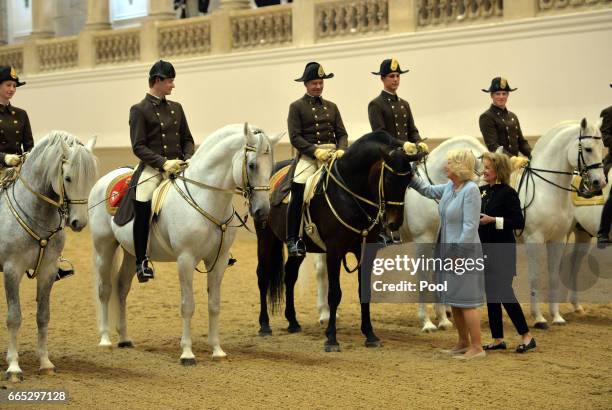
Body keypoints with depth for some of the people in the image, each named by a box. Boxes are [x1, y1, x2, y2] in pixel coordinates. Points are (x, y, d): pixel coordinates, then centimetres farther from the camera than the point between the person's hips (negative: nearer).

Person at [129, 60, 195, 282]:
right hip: (153, 168, -6)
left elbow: (187, 140, 20)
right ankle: (142, 261, -18)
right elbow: (138, 147, -8)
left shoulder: (176, 108, 17)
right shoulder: (139, 110, -1)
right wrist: (164, 163, -19)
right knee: (142, 207, -28)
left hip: (179, 166, 6)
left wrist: (188, 159, 0)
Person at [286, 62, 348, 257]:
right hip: (308, 154, -4)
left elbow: (342, 134, 14)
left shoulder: (331, 107, 19)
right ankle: (293, 239, -16)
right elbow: (295, 137, -3)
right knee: (298, 188, -22)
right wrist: (316, 151, -14)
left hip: (332, 153, 4)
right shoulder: (297, 107, 6)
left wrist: (341, 150, -6)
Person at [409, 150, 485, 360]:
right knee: (454, 300, 16)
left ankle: (477, 347, 0)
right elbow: (428, 191, 27)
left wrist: (460, 254, -21)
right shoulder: (449, 187, 7)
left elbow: (470, 226, -21)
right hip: (448, 251, 9)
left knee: (465, 300, -6)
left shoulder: (471, 190, -18)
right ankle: (463, 342, 27)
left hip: (463, 253, -9)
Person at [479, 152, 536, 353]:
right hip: (484, 250, 7)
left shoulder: (508, 193, -11)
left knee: (504, 292, -7)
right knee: (491, 294, 9)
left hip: (502, 251, -7)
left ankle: (527, 337, 4)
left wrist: (493, 220, -21)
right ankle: (497, 339, 16)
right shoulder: (481, 191, 8)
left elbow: (519, 222, -15)